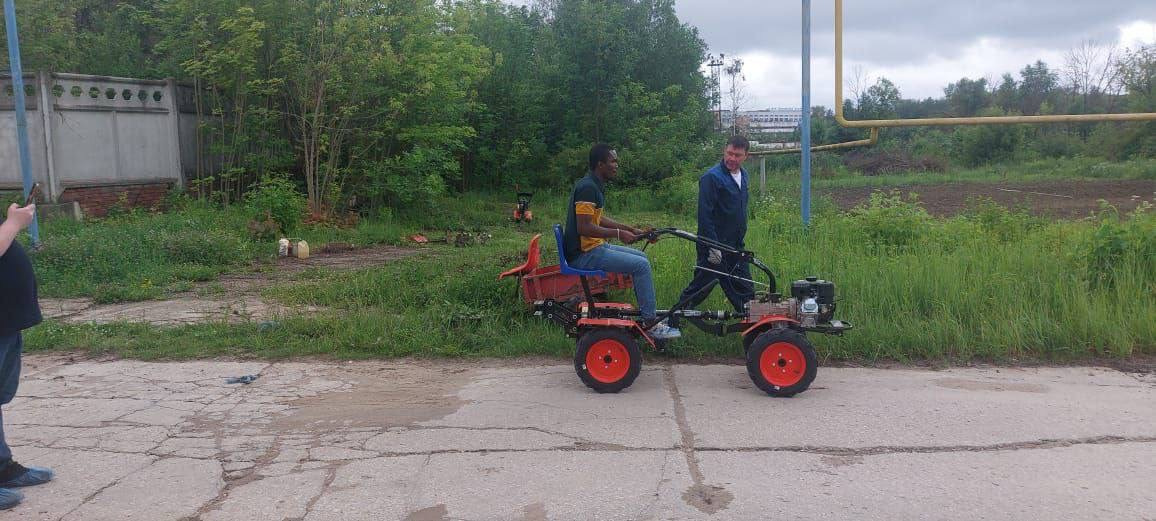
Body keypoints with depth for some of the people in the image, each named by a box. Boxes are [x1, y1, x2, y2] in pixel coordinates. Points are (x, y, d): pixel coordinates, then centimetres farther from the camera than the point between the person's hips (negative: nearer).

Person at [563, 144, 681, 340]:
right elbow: (583, 227, -25)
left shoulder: (595, 186, 14)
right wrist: (618, 233, -19)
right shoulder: (587, 188, -19)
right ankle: (650, 323, -8)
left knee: (641, 257, 15)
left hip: (593, 247, 11)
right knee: (641, 265, -15)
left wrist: (630, 229, 14)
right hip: (584, 254, -11)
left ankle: (649, 311, 21)